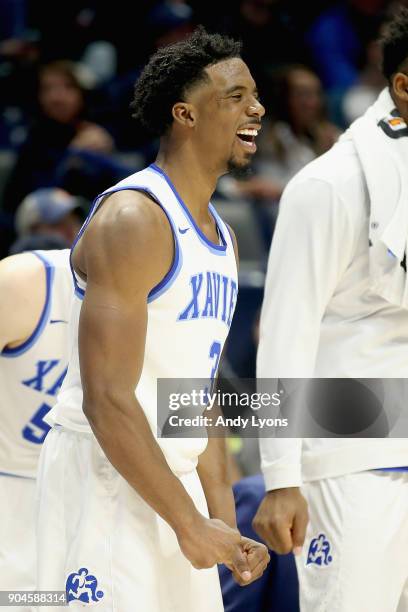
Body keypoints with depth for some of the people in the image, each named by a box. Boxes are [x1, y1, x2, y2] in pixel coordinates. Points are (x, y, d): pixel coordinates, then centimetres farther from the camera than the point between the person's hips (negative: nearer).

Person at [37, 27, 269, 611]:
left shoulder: (218, 235, 15)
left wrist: (224, 524, 13)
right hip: (105, 477, -9)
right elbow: (108, 400, -21)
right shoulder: (132, 218, -15)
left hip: (173, 473, 9)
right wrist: (190, 524, -19)